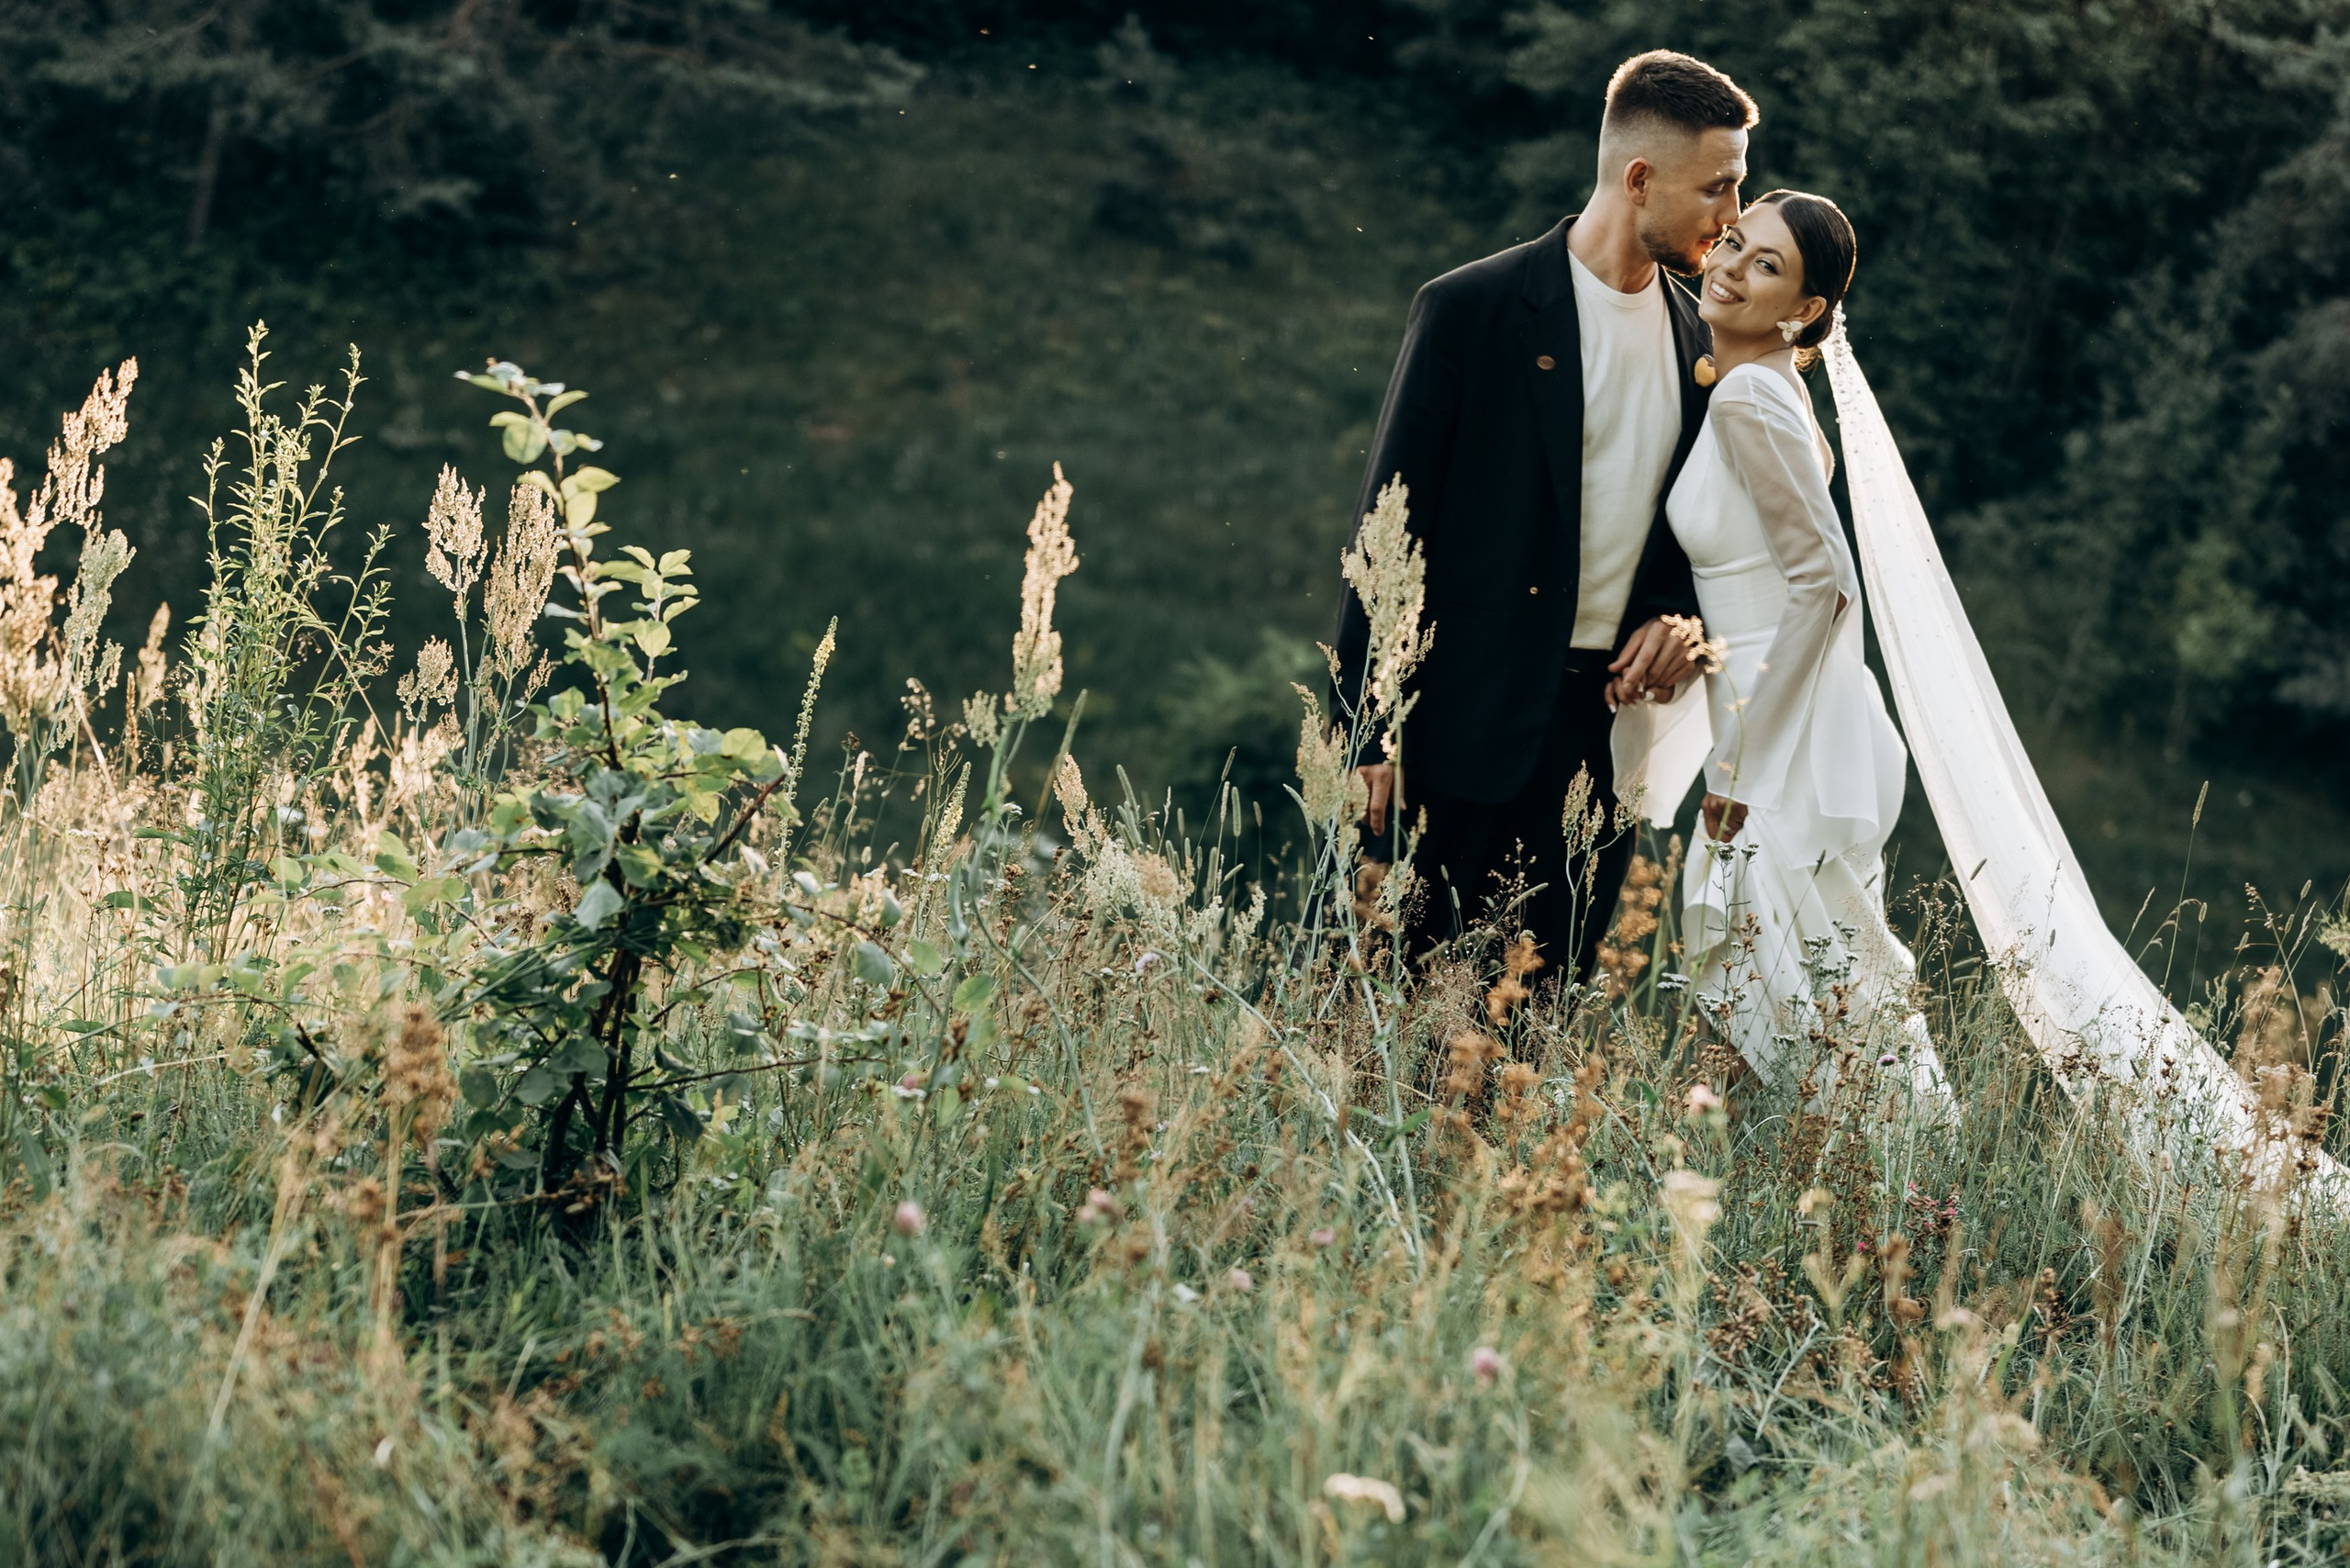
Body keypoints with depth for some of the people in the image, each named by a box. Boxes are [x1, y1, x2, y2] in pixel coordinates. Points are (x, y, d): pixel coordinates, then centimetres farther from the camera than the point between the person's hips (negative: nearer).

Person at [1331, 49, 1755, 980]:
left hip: (1608, 723, 5)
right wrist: (1365, 730, -10)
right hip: (1470, 719, -5)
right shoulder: (1471, 310, -6)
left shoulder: (1699, 339, 11)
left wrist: (1678, 617, 1)